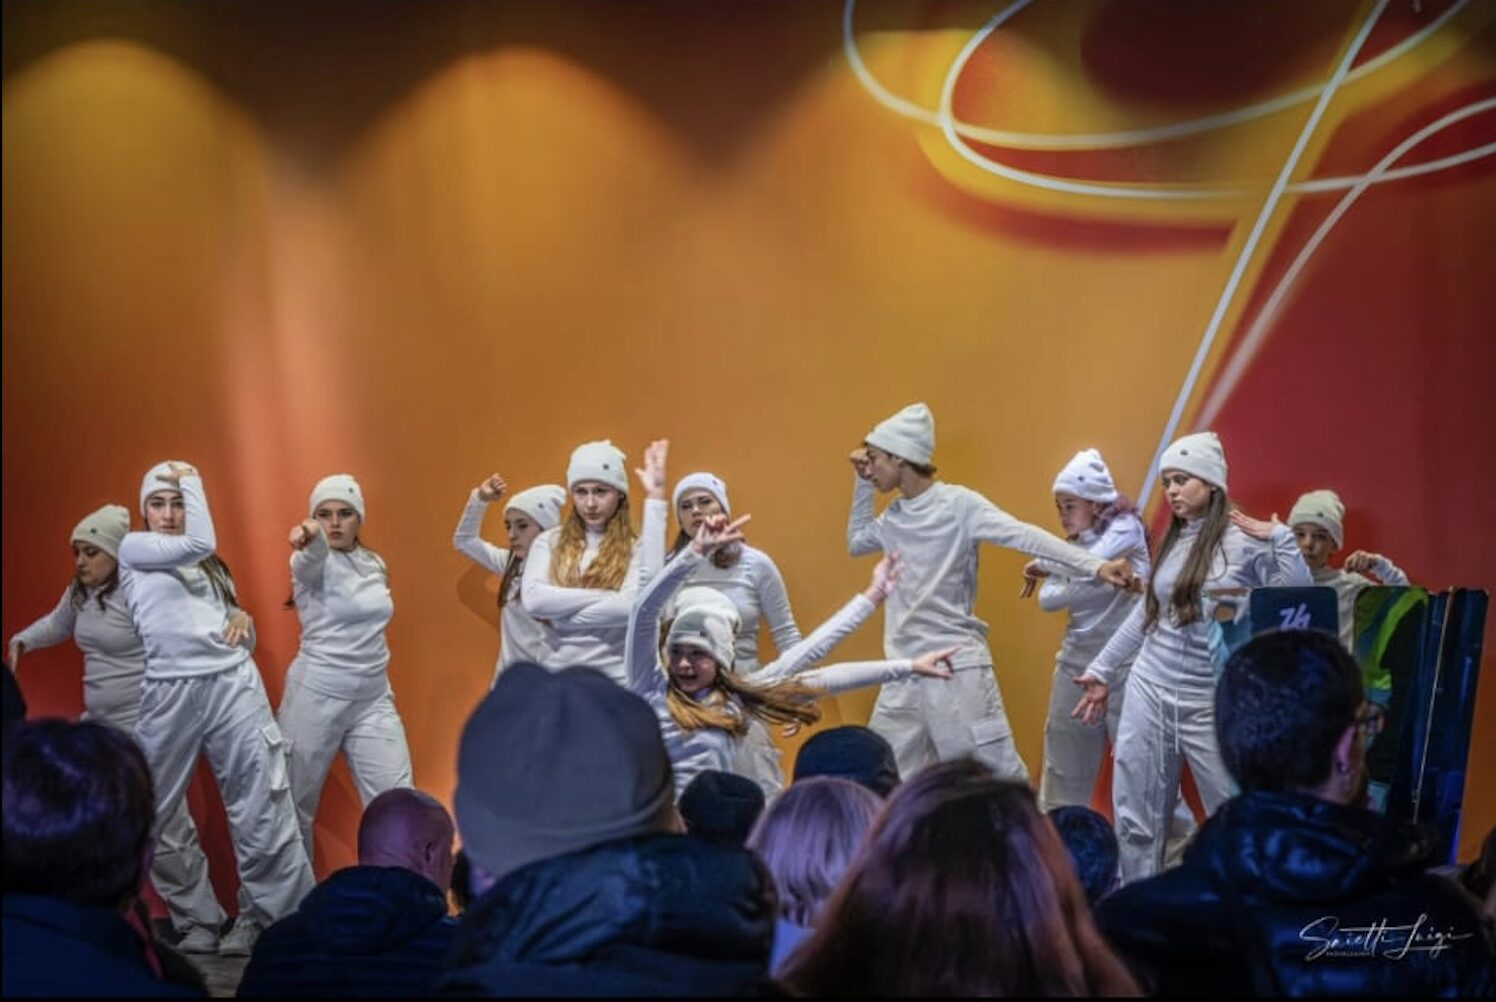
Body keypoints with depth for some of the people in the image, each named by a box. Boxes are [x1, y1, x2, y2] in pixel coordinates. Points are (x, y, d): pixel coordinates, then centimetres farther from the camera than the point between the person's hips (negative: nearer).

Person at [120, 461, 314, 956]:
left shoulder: (208, 565, 19)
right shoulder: (133, 547, 5)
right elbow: (199, 541, -13)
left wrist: (242, 617, 0)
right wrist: (192, 477, -2)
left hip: (234, 684, 3)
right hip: (171, 691, -3)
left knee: (261, 808, 0)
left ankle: (292, 918, 5)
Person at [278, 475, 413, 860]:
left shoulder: (375, 564, 8)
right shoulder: (315, 563, -10)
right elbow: (311, 557, -35)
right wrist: (310, 537, -58)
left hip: (374, 698, 5)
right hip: (317, 696, -5)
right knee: (296, 805, 5)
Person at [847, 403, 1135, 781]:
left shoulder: (957, 503, -11)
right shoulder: (894, 515, 11)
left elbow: (1024, 536, -21)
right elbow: (856, 543, 29)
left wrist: (1094, 565, -33)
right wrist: (861, 484, 16)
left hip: (956, 667, -7)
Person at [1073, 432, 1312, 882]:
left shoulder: (1246, 541, -9)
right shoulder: (1172, 540, 8)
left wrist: (1281, 538, -22)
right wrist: (1102, 671, 21)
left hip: (1213, 704, -5)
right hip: (1149, 692, 5)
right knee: (1135, 823, 9)